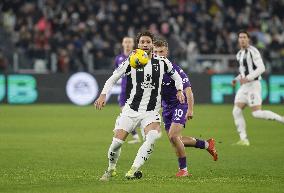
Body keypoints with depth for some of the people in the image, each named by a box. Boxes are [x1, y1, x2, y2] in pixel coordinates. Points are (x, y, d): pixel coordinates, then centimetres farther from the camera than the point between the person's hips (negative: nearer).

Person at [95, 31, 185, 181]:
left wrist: (179, 91, 1)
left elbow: (176, 76, 19)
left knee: (153, 136, -30)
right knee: (117, 142, -9)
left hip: (151, 112, 0)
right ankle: (111, 169, 20)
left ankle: (134, 169, -28)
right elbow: (113, 78, 5)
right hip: (131, 109, 0)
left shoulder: (162, 62, 3)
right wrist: (103, 95, -8)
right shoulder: (131, 62, -1)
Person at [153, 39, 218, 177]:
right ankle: (207, 144, 30)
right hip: (166, 108, 7)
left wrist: (190, 109, -23)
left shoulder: (173, 69, -18)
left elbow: (187, 89, -18)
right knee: (175, 140, 8)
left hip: (180, 105, -7)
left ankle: (183, 169, -7)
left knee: (173, 136, -22)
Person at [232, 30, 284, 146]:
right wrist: (236, 79, 13)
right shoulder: (239, 54, 17)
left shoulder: (252, 51, -10)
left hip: (253, 85, -9)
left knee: (257, 113, -15)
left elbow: (261, 68, -18)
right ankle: (243, 140, -2)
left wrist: (248, 78, -24)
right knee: (236, 111, -3)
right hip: (244, 86, 9)